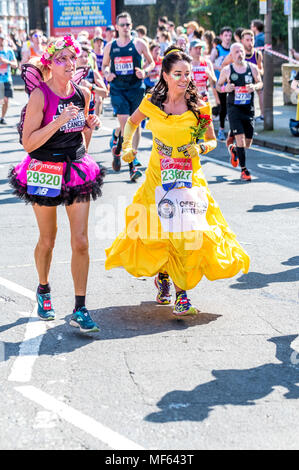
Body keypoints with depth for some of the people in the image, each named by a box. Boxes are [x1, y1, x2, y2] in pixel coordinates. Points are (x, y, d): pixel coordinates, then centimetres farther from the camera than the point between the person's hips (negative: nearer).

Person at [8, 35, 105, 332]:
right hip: (45, 171, -3)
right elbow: (28, 142, -17)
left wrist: (89, 126, -3)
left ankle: (80, 310, 2)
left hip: (77, 170, 4)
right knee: (47, 239, 11)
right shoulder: (40, 95, -13)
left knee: (81, 241, -4)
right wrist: (58, 121, -25)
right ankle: (43, 289, 39)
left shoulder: (82, 94, 3)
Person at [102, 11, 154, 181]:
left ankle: (132, 162, 10)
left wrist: (145, 71, -10)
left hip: (136, 88, 0)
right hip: (117, 88, 0)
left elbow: (151, 62, 11)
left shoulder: (139, 44, 2)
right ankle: (117, 149, 13)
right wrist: (107, 74, -2)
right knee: (125, 122, -16)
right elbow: (104, 65, 20)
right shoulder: (110, 46, 7)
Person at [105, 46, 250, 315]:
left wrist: (200, 148, -13)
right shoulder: (151, 103, -1)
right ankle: (162, 275, 34)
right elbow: (132, 122, 19)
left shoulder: (199, 108, -4)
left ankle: (181, 294, 0)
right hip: (159, 178, 1)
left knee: (187, 232, -12)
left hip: (189, 179, -1)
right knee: (158, 232, 1)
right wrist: (128, 146, 5)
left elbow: (213, 140, 7)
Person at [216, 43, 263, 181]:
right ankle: (244, 170, -3)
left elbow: (260, 83, 14)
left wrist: (255, 86, -9)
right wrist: (225, 88, -14)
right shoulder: (227, 70, -2)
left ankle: (234, 150, 42)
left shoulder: (252, 68, 3)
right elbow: (218, 85, 9)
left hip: (249, 109, 3)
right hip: (234, 109, -3)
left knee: (248, 143, 8)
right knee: (240, 138, -13)